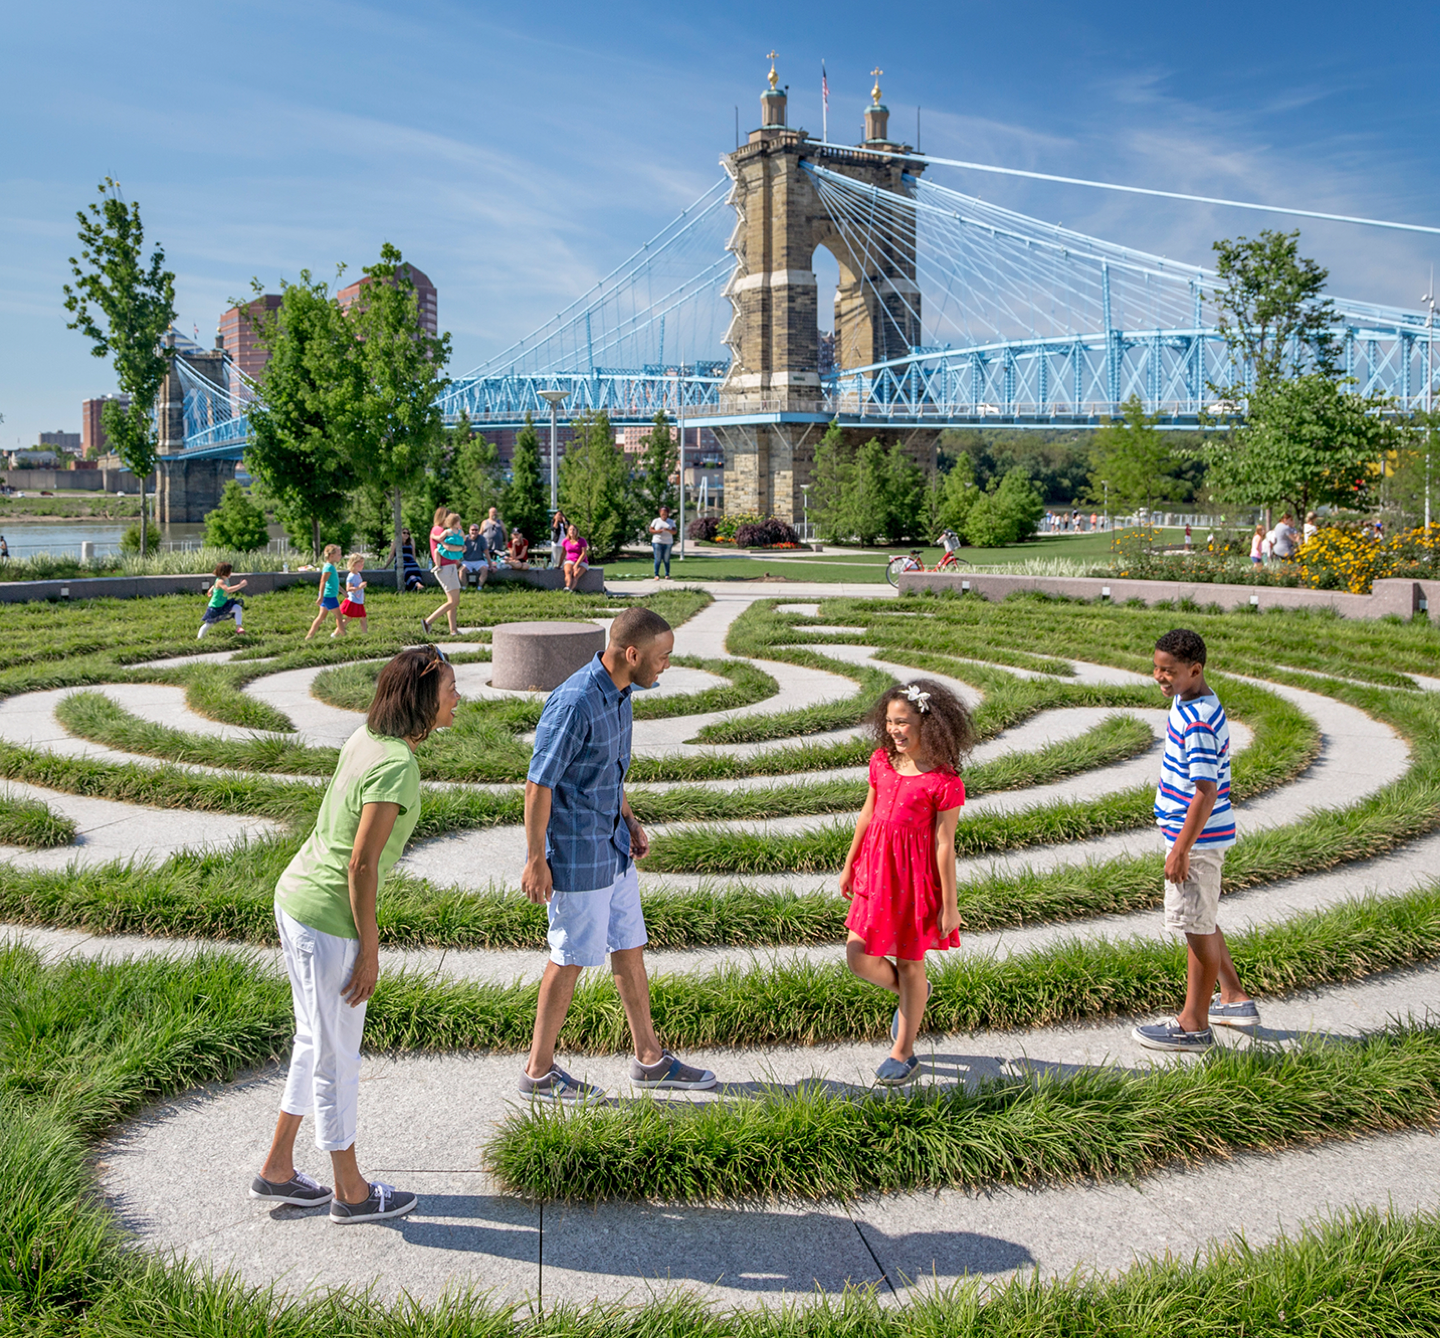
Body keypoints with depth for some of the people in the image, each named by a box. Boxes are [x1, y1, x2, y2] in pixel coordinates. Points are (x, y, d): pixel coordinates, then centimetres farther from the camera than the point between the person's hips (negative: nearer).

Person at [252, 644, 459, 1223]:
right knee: (336, 1056, 7)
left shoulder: (364, 739, 3)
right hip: (327, 921, -9)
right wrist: (369, 947, -13)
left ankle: (277, 1170, 35)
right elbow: (362, 864, -23)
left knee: (316, 1042, 22)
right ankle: (352, 1192, 25)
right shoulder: (396, 766, -23)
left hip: (296, 896, 9)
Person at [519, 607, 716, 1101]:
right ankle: (539, 1071, 20)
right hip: (576, 856, -9)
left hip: (613, 849, 9)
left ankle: (651, 1060, 29)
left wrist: (629, 819, 20)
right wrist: (536, 861, -18)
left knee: (629, 947, 16)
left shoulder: (619, 692, 4)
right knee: (571, 959, 3)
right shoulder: (574, 703, -25)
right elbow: (538, 785, -22)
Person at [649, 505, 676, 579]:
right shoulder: (656, 521, 2)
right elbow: (650, 530, 2)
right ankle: (656, 575, -3)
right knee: (658, 559, -6)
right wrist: (657, 531, -17)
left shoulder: (671, 522, 6)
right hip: (657, 542, -1)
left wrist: (668, 530, -21)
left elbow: (674, 532, -1)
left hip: (667, 543, 1)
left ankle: (667, 574, 11)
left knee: (666, 560, 2)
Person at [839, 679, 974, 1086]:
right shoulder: (881, 761, 1)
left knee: (909, 965, 9)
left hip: (915, 877, -6)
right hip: (876, 871, 6)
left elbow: (944, 844, -14)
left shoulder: (944, 782, -17)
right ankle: (911, 994, 37)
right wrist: (849, 865, 17)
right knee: (859, 958, 5)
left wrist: (949, 905, -9)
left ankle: (903, 1054, 26)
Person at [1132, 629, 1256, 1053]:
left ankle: (1193, 1025, 13)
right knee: (1201, 922, 21)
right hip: (1193, 835, 10)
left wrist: (1181, 850, -23)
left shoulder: (1199, 723, -25)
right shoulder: (1186, 704, 7)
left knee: (1197, 926, 1)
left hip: (1197, 840, -10)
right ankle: (1234, 999, 35)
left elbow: (1206, 793, -26)